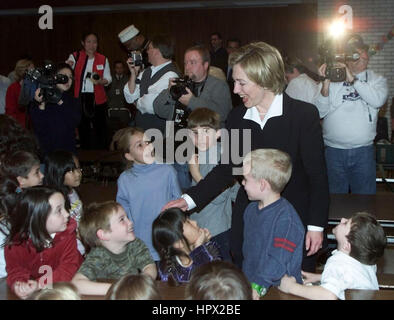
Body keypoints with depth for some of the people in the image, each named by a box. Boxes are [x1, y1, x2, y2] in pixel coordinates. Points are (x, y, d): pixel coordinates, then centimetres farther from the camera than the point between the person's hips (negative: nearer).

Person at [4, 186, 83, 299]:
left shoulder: (67, 233, -12)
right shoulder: (16, 242, -11)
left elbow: (69, 267, -17)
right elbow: (15, 269, -7)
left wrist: (40, 285, -31)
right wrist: (18, 284, -31)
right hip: (32, 292, 1)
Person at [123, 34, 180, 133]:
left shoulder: (170, 75, -17)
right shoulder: (147, 72, 10)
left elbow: (150, 105, -24)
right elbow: (130, 98, 10)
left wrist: (137, 102, -2)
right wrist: (133, 73, 0)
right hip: (140, 127, 7)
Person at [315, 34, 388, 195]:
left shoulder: (376, 79, 8)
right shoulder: (333, 78, 4)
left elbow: (378, 100, -14)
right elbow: (320, 112, -4)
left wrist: (353, 79, -15)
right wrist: (326, 84, -16)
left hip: (363, 151, 1)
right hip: (333, 151, 0)